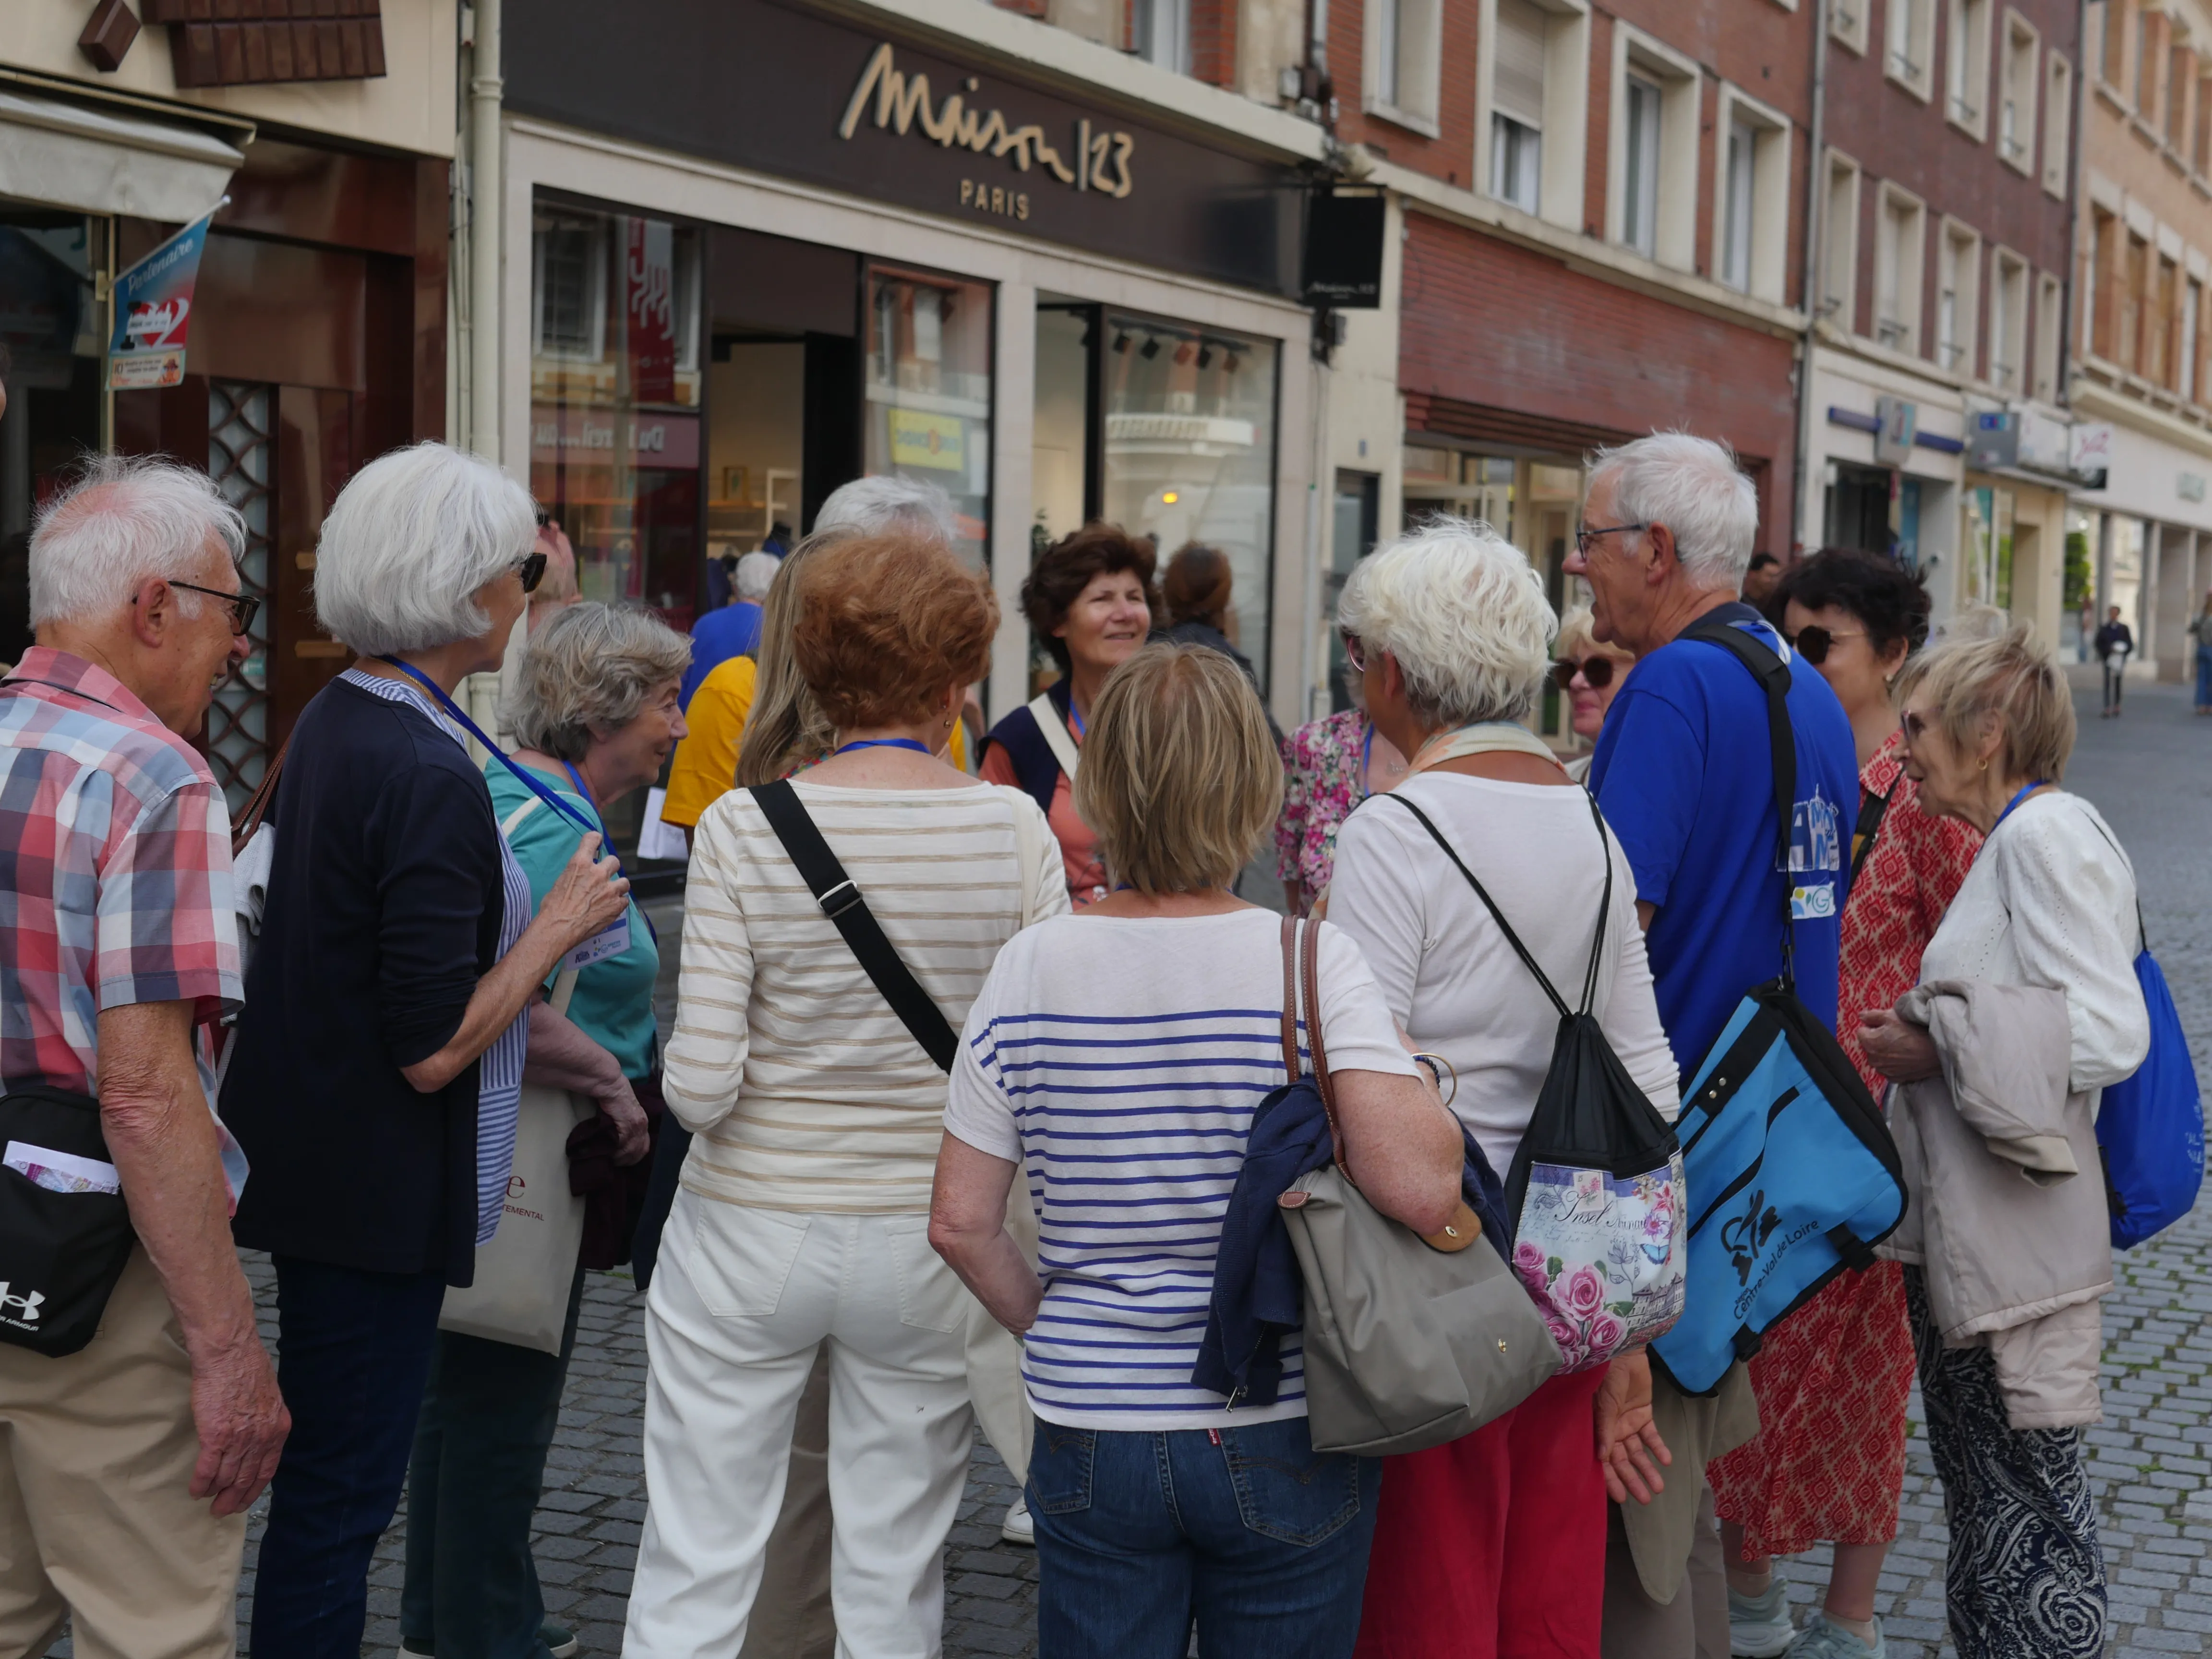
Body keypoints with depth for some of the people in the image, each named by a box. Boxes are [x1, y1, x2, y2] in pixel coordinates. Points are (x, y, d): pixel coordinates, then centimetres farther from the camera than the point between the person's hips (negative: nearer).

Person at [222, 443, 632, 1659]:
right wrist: (559, 924, -11)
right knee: (340, 1493, 1)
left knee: (325, 1481, 20)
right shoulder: (428, 774, -23)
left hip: (316, 1170, 10)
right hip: (381, 1195, -10)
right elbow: (434, 1048, -24)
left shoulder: (333, 722, 7)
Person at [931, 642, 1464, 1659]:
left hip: (1090, 1437, 2)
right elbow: (1419, 1188, -23)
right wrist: (1419, 1073, -5)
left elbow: (961, 1222, -3)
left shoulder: (1030, 972, -6)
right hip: (1283, 1441, -2)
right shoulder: (1312, 962, -14)